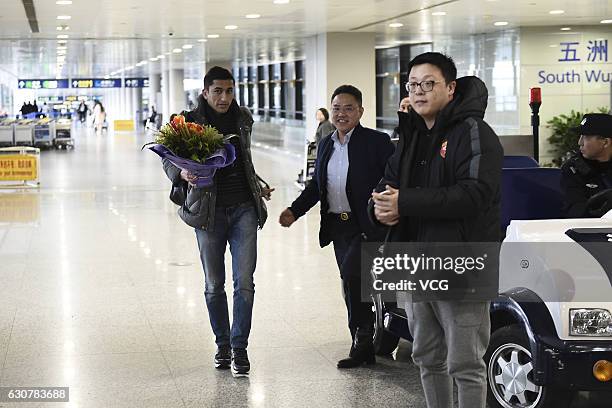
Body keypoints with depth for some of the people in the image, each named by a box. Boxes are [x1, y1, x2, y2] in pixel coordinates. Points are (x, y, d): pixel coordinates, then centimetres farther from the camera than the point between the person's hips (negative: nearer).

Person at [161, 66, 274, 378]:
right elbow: (168, 160, -3)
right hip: (209, 211, -2)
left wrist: (258, 187, 24)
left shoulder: (242, 120, 9)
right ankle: (222, 344, 23)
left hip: (243, 209, 2)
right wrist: (183, 174, -22)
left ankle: (239, 348, 1)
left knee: (244, 282, -6)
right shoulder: (189, 122, -4)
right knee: (214, 285, 8)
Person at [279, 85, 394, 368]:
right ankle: (364, 349, 18)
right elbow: (316, 185, 19)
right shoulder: (326, 145, 13)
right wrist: (294, 211, 7)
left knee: (351, 274, -22)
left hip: (366, 226, -7)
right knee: (351, 283, 9)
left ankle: (362, 339, -5)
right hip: (338, 226, 7)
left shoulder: (377, 142, -7)